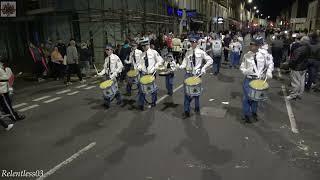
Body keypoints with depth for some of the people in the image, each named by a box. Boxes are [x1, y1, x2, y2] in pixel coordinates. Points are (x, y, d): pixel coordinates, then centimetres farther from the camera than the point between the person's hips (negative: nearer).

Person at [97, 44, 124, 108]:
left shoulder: (115, 57, -8)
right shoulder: (106, 59, 11)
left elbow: (120, 67, -12)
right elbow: (105, 68, 15)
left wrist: (114, 74, -19)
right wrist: (101, 73, -2)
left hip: (114, 76, -6)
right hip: (108, 76, 6)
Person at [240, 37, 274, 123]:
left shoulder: (264, 53, -10)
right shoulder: (246, 55, -7)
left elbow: (270, 63, 3)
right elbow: (242, 67, 1)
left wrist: (269, 71, -12)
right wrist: (245, 71, -20)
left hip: (259, 80, 1)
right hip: (248, 79, -1)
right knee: (247, 97, -2)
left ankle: (254, 112, 40)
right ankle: (246, 114, 20)